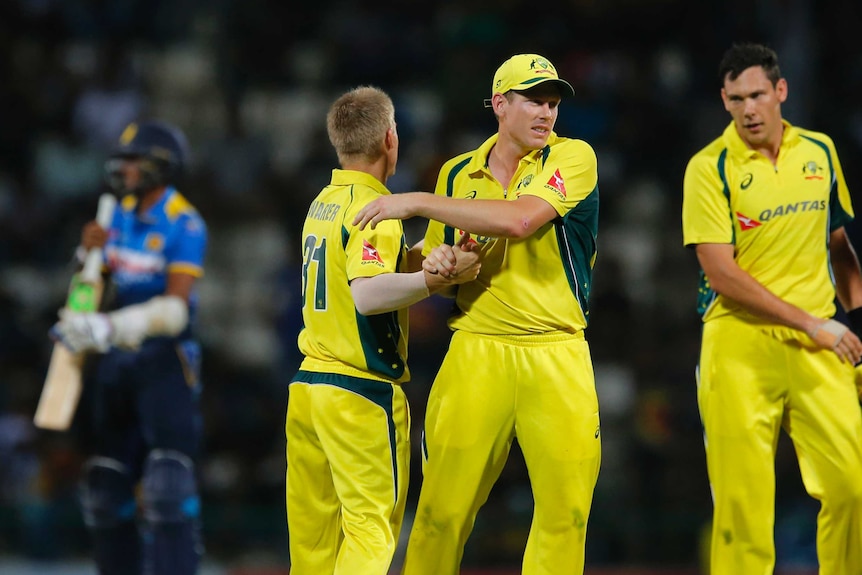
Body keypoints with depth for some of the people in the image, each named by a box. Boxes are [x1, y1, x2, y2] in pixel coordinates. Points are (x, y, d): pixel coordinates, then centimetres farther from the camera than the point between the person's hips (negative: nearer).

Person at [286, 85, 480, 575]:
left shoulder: (322, 203, 14)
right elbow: (368, 295, -27)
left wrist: (430, 257, -2)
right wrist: (443, 277, -25)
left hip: (307, 384, 8)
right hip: (362, 392, -8)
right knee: (371, 530, -5)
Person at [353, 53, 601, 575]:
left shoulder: (572, 158, -1)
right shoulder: (458, 174, 12)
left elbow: (519, 220, -19)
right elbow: (437, 270, 21)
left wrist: (417, 202, -15)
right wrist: (437, 269, -5)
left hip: (556, 355, -2)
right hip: (477, 351, 2)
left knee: (565, 512, -3)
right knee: (442, 513, -5)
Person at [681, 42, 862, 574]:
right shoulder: (710, 167, -5)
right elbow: (721, 275, -10)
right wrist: (811, 323, -12)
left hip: (819, 348, 4)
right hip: (739, 344, -4)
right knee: (744, 500, -6)